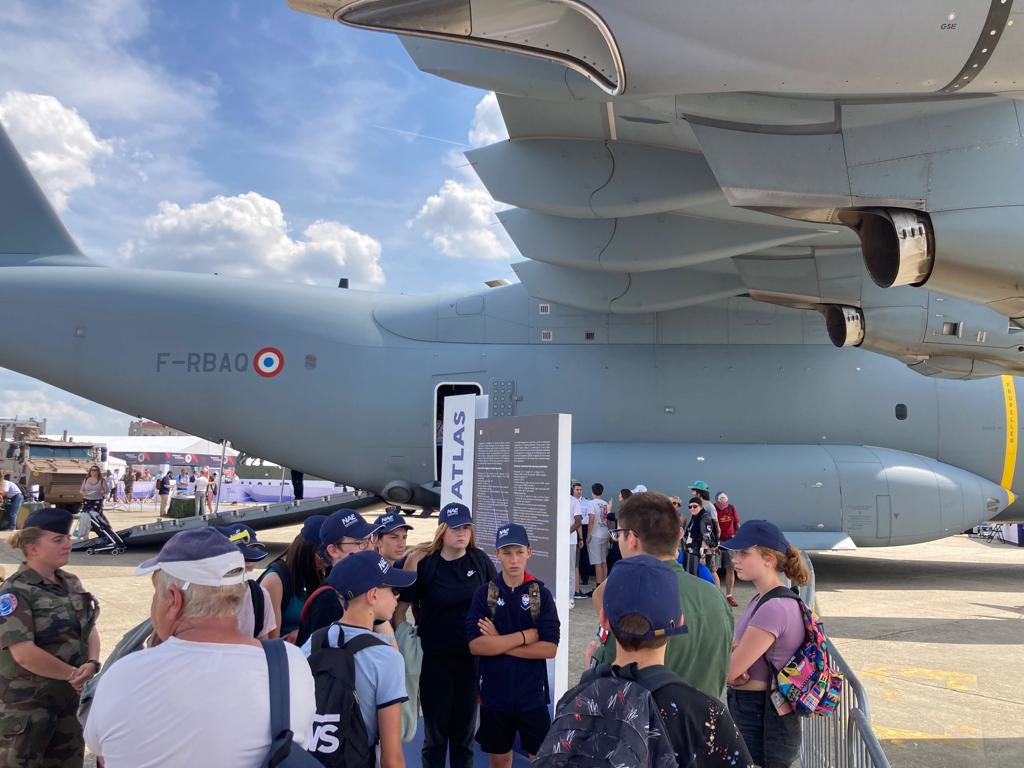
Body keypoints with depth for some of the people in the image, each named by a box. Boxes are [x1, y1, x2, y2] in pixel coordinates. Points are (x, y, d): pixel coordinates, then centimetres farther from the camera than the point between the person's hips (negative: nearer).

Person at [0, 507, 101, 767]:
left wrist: (92, 663, -11)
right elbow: (25, 654, -24)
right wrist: (73, 674, -16)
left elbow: (89, 628, 9)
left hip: (69, 698, 7)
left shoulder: (70, 583, 7)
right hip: (26, 705, -7)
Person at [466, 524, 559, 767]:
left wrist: (499, 643, -13)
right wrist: (525, 636, -17)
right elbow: (475, 645, -14)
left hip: (532, 694, -1)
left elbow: (550, 648, -12)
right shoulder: (484, 594, -4)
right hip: (494, 694, 1)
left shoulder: (541, 594, -5)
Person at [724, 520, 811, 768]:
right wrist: (731, 651, -13)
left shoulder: (774, 608, -25)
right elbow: (736, 654, 9)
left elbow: (729, 671, -23)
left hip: (762, 722, -9)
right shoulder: (762, 600, 8)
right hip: (752, 713, 9)